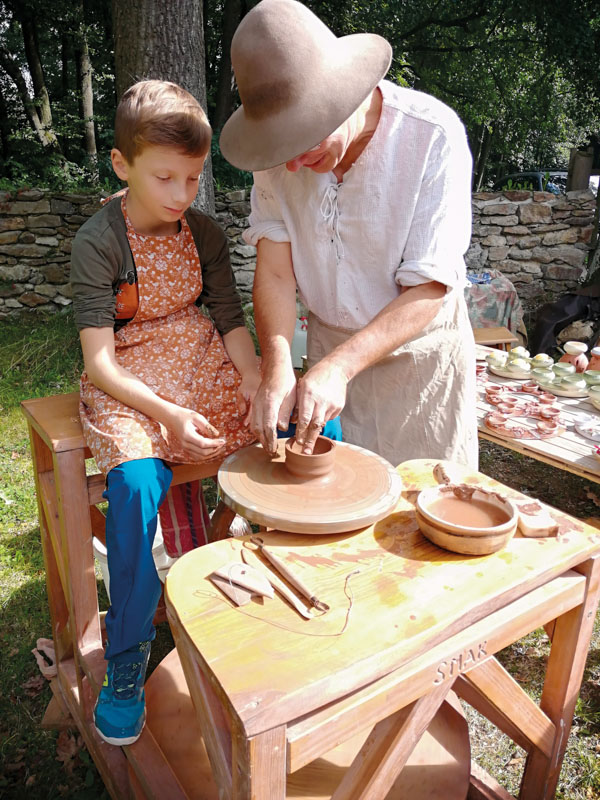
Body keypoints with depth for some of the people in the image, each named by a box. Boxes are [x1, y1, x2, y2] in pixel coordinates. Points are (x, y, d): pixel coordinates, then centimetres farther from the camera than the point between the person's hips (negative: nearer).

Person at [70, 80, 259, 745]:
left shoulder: (205, 235, 5)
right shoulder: (98, 241, -9)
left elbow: (232, 323, 4)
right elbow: (100, 362, -14)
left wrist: (256, 389, -15)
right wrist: (169, 414, -29)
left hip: (203, 366, 5)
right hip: (127, 383, -4)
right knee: (135, 483, -33)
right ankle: (126, 663, -10)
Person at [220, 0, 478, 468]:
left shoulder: (433, 135, -21)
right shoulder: (280, 147, -10)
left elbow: (429, 291, -23)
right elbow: (275, 271, -13)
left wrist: (338, 366, -33)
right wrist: (277, 368, -28)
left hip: (418, 351, -2)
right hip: (331, 349, 3)